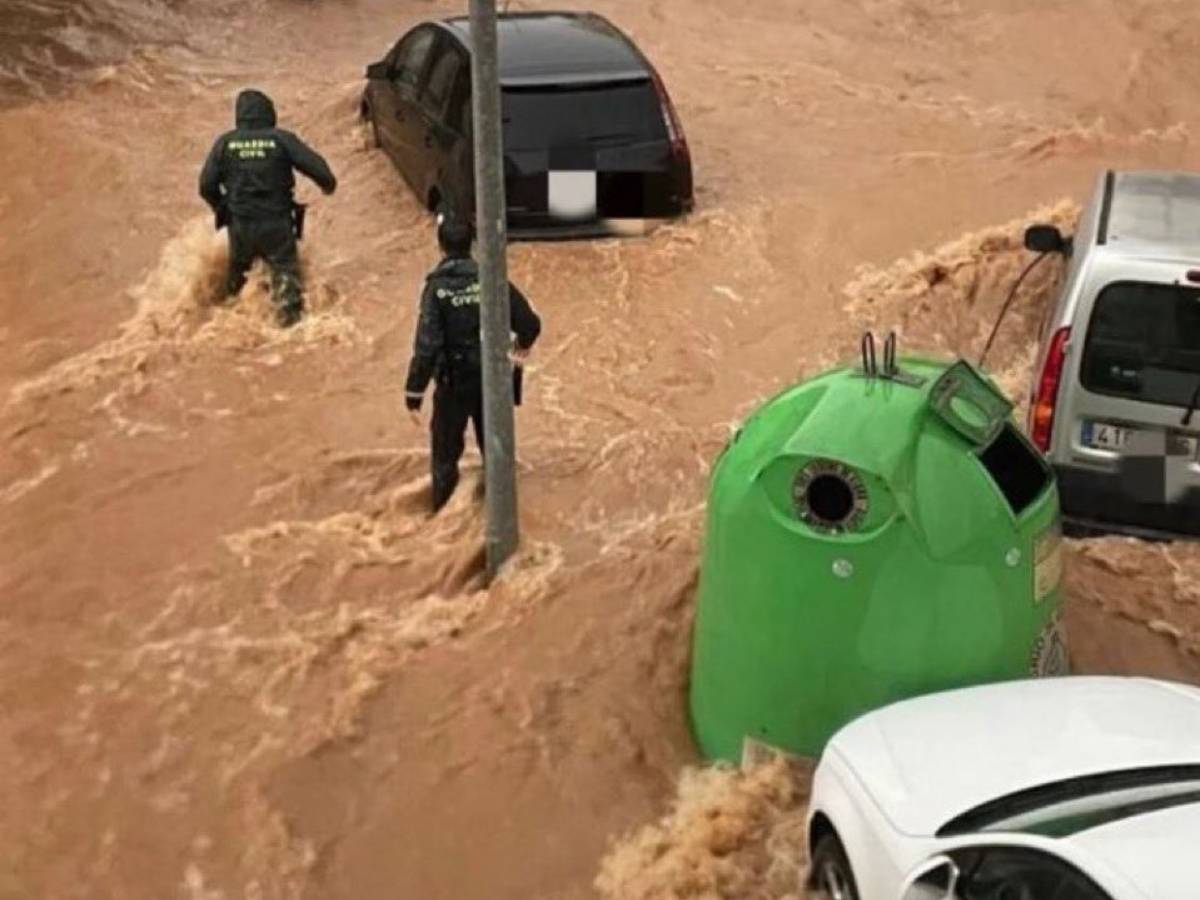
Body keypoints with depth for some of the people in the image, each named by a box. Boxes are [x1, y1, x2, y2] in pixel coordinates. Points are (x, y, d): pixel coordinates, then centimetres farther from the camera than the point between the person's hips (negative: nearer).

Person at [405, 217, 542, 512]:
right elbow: (530, 324, -3)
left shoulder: (437, 288, -16)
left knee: (445, 453, 12)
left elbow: (427, 345, -21)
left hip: (454, 383, -3)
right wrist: (521, 351, 20)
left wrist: (414, 394, -15)